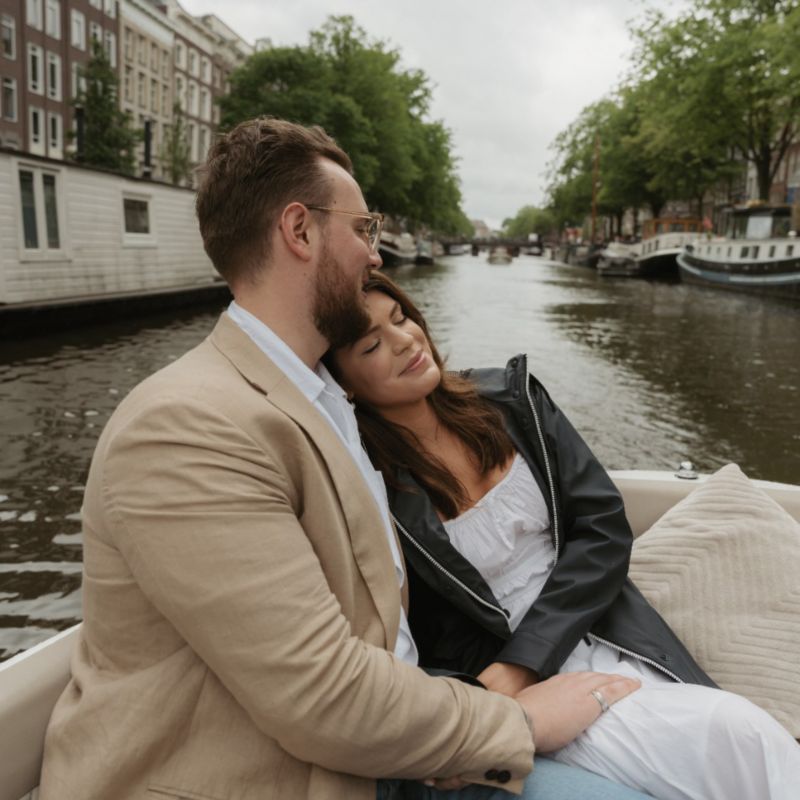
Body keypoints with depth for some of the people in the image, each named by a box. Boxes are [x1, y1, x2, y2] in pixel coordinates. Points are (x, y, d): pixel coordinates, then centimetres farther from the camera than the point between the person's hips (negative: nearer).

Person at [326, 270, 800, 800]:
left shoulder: (510, 397, -1)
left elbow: (604, 526, -3)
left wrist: (523, 657, -12)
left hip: (614, 637, 4)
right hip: (505, 682, -4)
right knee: (731, 734, -21)